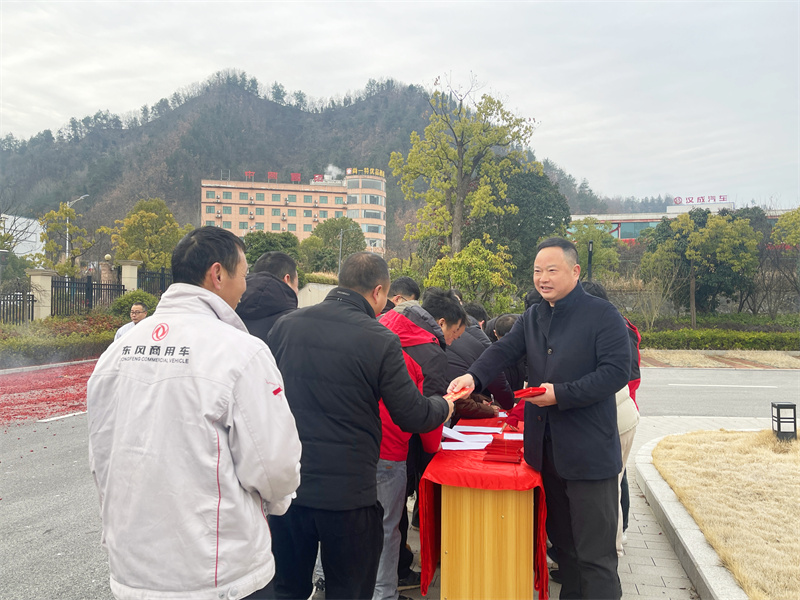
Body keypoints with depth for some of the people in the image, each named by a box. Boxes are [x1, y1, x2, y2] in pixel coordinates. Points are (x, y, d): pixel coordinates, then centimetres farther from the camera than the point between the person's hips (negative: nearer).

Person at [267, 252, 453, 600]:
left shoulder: (285, 325, -2)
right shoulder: (380, 340, -14)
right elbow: (413, 417, -10)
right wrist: (443, 407, 12)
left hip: (286, 486, 4)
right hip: (347, 492, -4)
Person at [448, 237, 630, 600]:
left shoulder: (602, 315, -9)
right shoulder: (533, 318, 13)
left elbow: (617, 371, -17)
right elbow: (504, 350, 1)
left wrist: (561, 393, -23)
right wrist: (473, 376, -19)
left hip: (589, 452, -6)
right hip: (545, 448, 6)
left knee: (595, 553, 1)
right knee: (562, 540, 20)